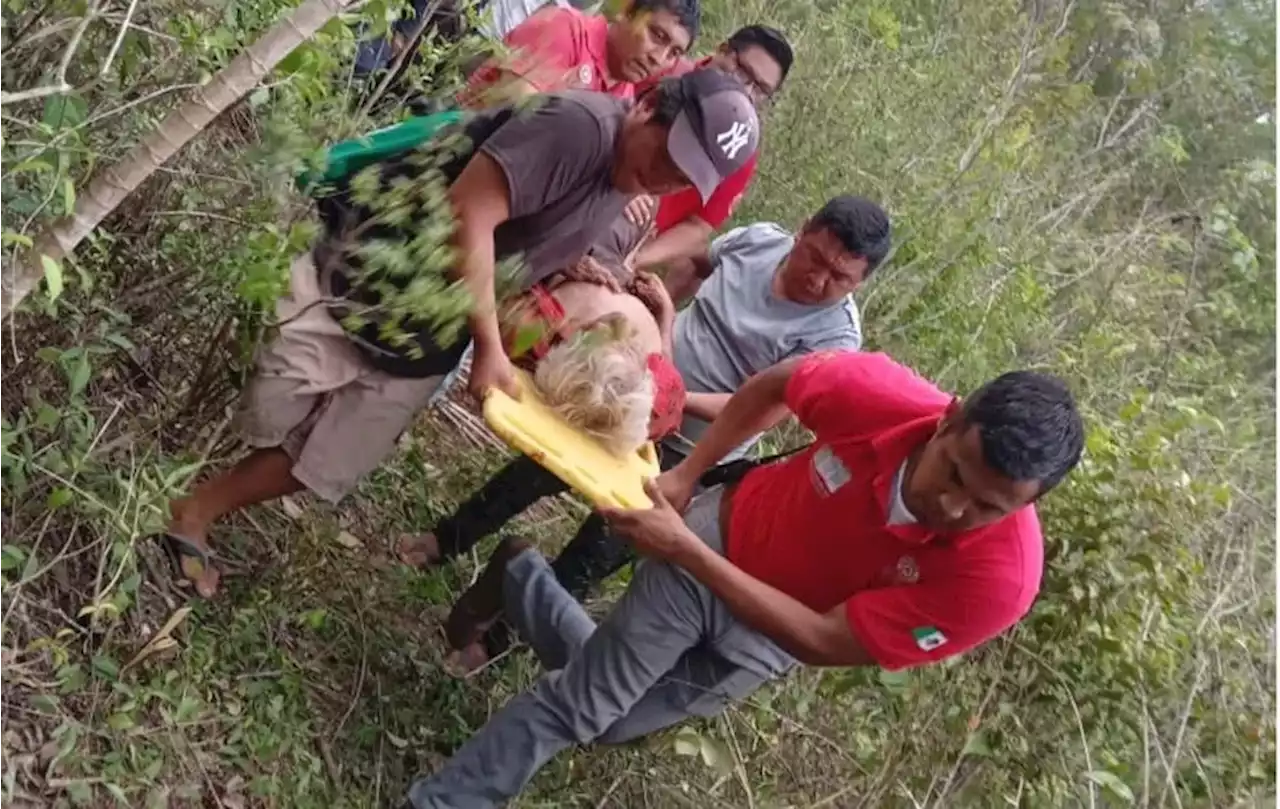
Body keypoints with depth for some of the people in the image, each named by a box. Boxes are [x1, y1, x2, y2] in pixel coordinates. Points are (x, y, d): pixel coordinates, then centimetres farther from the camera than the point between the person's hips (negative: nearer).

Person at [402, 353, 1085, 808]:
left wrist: (683, 549, -30)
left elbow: (823, 642, -28)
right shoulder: (881, 393, -33)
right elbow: (773, 385, -9)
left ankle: (525, 579, 42)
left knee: (610, 724, 16)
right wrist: (686, 474, -11)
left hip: (774, 636, 1)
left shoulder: (997, 578, -35)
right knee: (577, 698, 3)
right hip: (721, 537, -1)